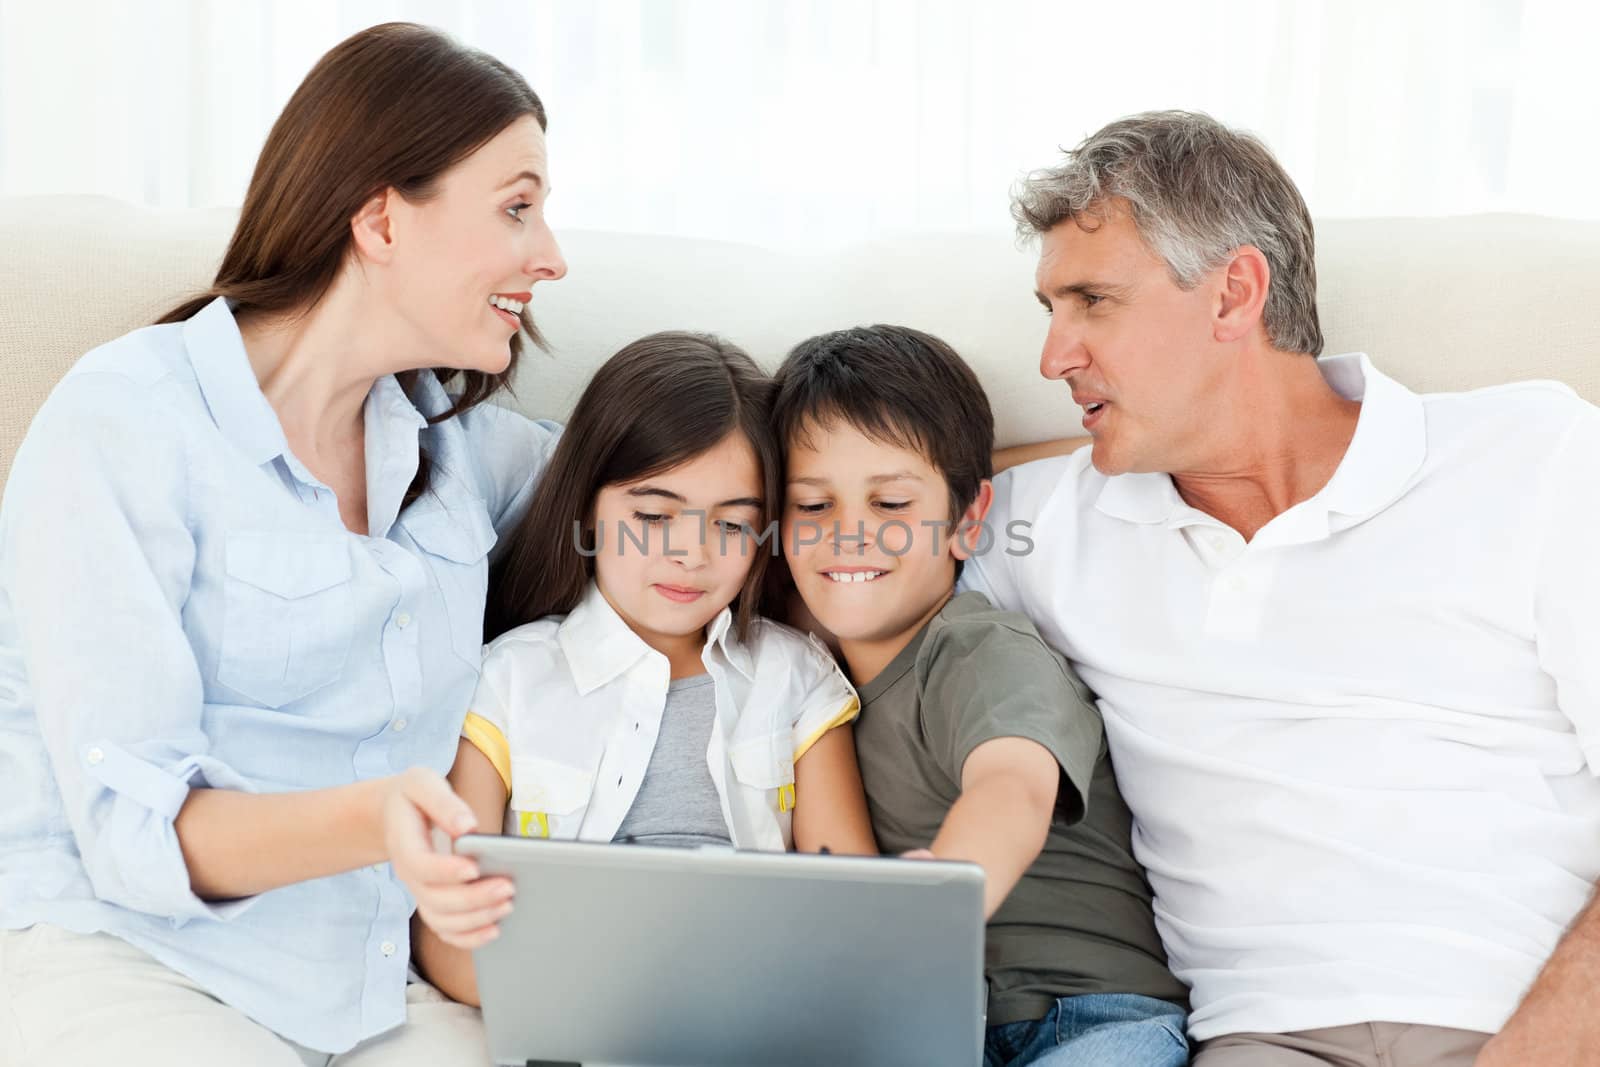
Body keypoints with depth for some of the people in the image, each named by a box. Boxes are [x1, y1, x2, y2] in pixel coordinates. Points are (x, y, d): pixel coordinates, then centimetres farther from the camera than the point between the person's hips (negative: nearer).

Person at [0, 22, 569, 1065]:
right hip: (113, 950, -4)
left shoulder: (455, 438, 11)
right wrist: (367, 822, -34)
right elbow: (130, 823, -16)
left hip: (373, 980, 4)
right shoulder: (126, 420, -9)